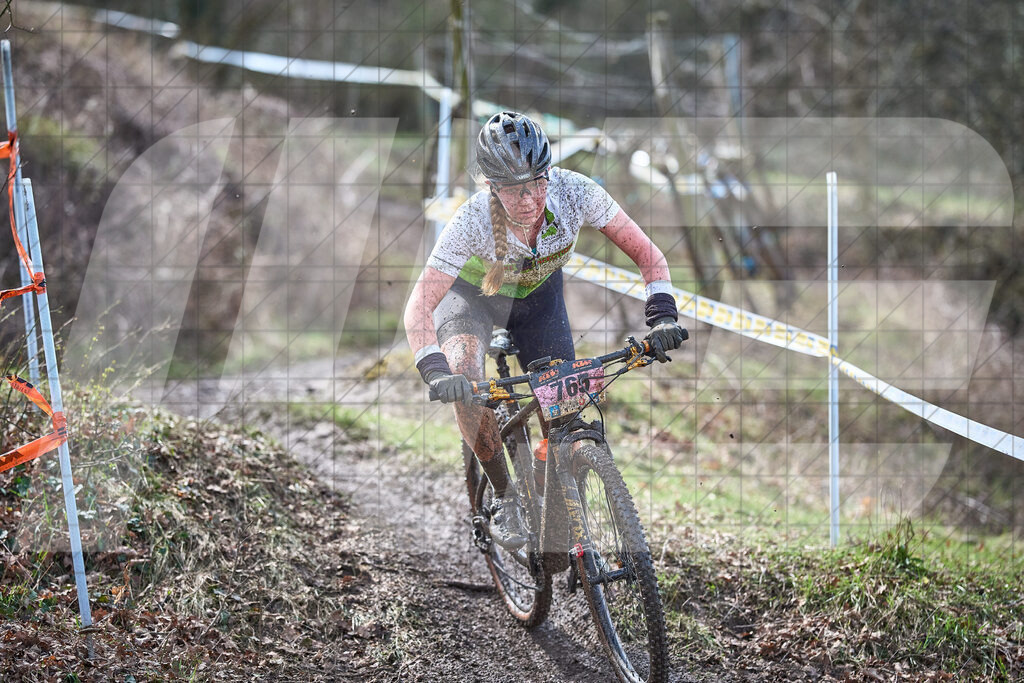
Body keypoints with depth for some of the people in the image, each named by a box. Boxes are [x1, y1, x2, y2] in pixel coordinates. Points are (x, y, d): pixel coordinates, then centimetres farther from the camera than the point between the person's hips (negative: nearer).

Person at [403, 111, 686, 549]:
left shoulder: (574, 193, -34)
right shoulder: (473, 220, -39)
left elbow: (646, 253, -25)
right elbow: (419, 307, -37)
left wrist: (663, 316, -40)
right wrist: (436, 372, -53)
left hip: (538, 291, 3)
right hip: (472, 291, -2)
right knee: (463, 377, -31)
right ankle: (504, 497, -12)